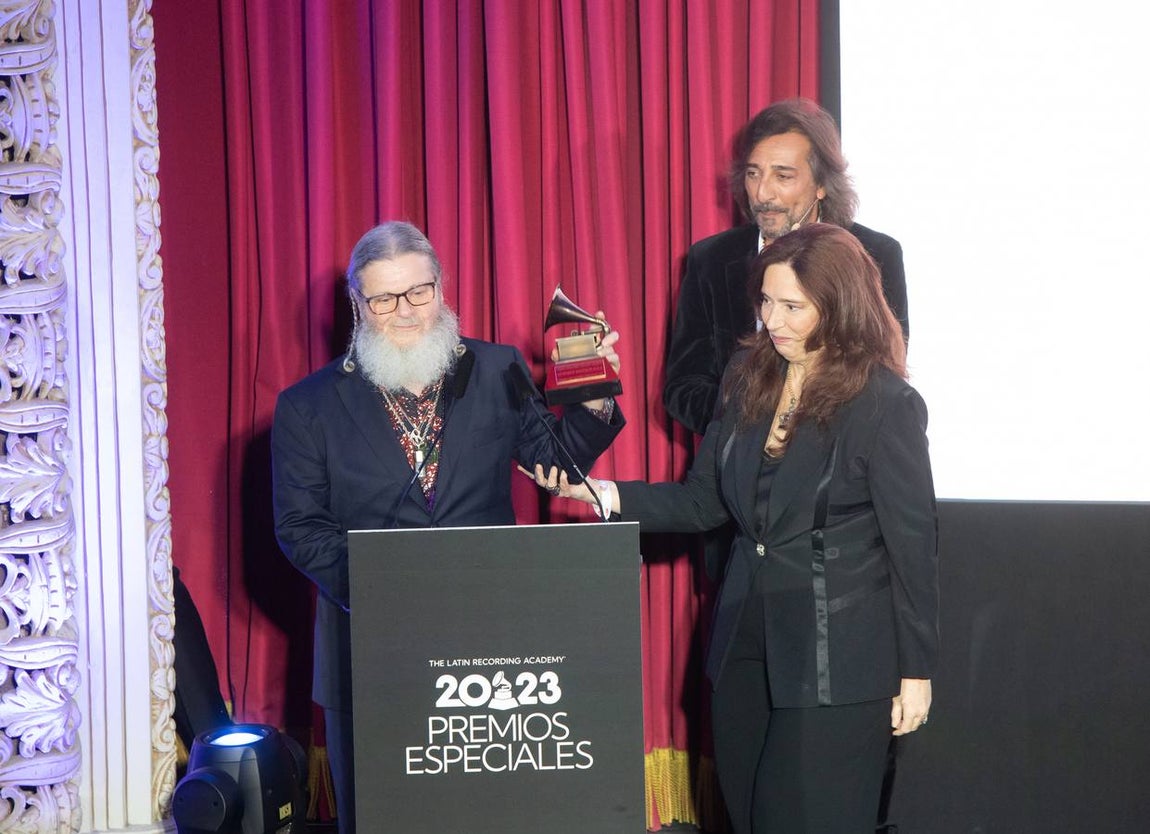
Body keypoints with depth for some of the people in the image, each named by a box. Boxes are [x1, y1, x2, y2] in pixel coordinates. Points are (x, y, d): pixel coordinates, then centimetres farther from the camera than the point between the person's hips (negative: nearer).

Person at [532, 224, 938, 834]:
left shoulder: (886, 404, -11)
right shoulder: (749, 380, 6)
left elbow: (912, 544, -8)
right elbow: (702, 501, 8)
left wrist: (916, 670, -6)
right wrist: (604, 495, -7)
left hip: (835, 656, -6)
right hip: (745, 645, 6)